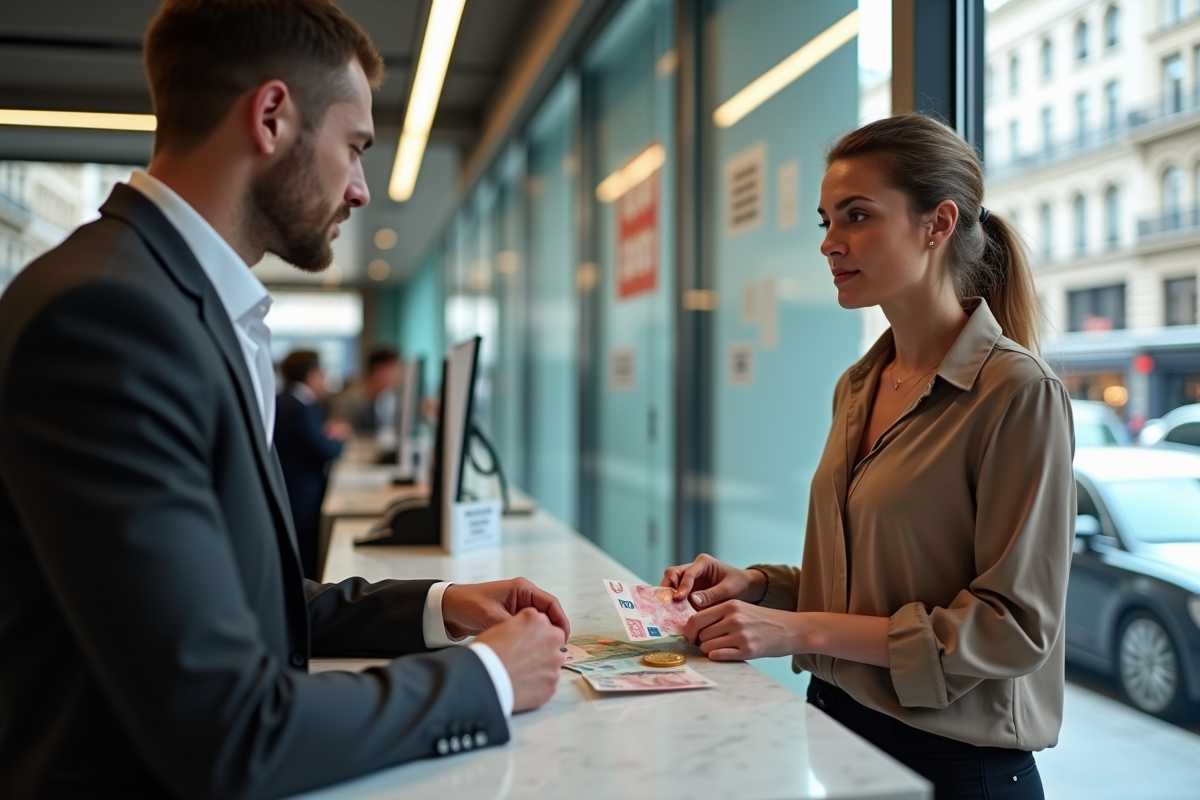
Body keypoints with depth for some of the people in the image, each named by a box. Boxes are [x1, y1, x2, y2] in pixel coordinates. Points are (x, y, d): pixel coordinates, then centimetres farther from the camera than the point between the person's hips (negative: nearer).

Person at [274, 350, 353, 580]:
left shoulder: (282, 404, 11)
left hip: (288, 500, 10)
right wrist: (339, 437, 2)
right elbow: (326, 451, -17)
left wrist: (327, 433, -1)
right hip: (303, 503, -10)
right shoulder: (300, 409, -20)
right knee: (306, 571, -3)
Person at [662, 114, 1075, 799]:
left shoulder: (1017, 391, -17)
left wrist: (806, 630, -22)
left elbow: (1015, 626, -19)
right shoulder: (858, 387, 6)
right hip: (838, 725, 7)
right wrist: (758, 586, -3)